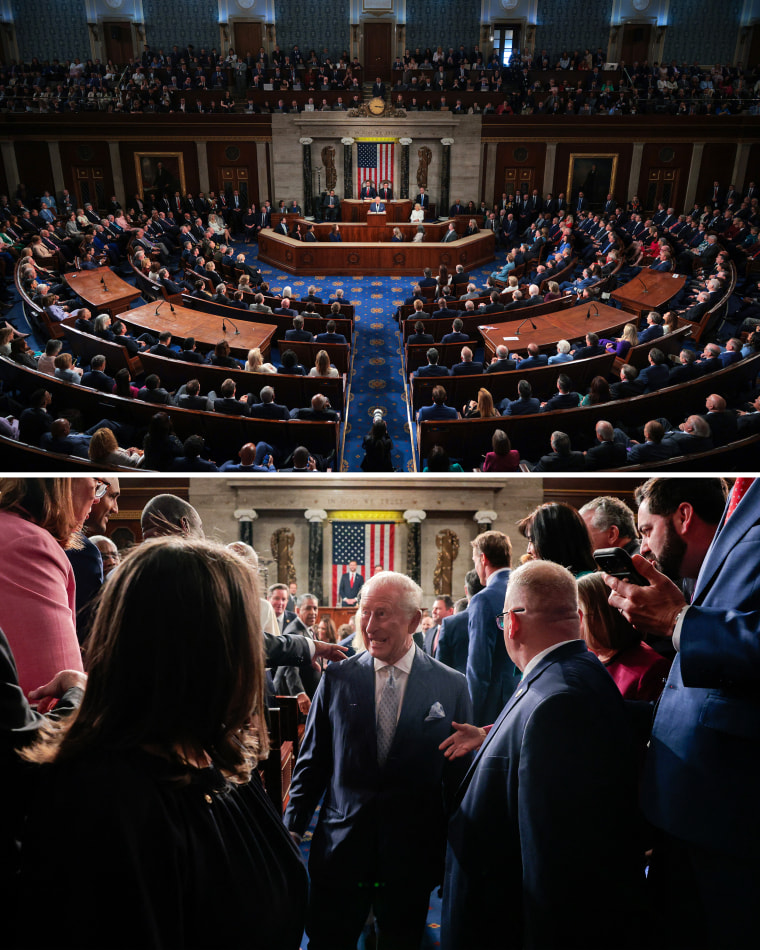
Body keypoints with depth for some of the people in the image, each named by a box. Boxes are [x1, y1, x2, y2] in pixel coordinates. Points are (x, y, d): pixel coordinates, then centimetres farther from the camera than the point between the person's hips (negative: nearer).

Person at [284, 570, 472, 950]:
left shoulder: (452, 686, -6)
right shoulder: (337, 678, -4)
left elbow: (458, 774, 0)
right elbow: (312, 761, 3)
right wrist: (292, 829, 0)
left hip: (412, 858, 0)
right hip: (339, 849, 1)